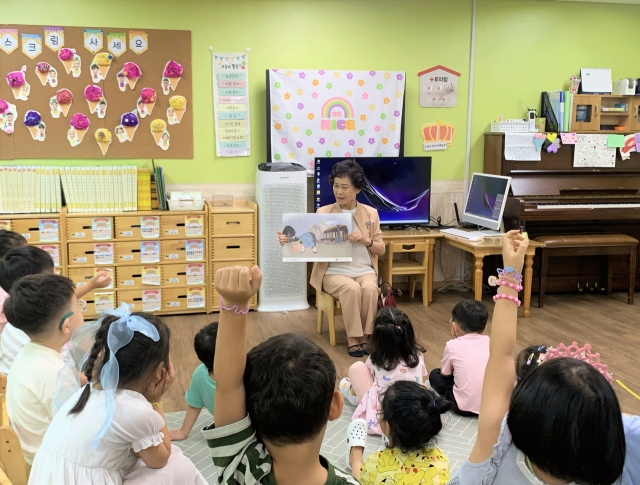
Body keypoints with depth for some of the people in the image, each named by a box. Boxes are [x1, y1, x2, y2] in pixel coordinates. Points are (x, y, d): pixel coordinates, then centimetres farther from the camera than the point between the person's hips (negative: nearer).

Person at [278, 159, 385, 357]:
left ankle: (364, 337, -14)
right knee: (352, 289, -33)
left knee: (369, 289, -31)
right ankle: (352, 339, -17)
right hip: (334, 272, -2)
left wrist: (366, 240, -12)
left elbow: (381, 250, 9)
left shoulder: (370, 213, 9)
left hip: (365, 271, 2)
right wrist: (289, 241, -25)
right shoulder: (323, 213, 4)